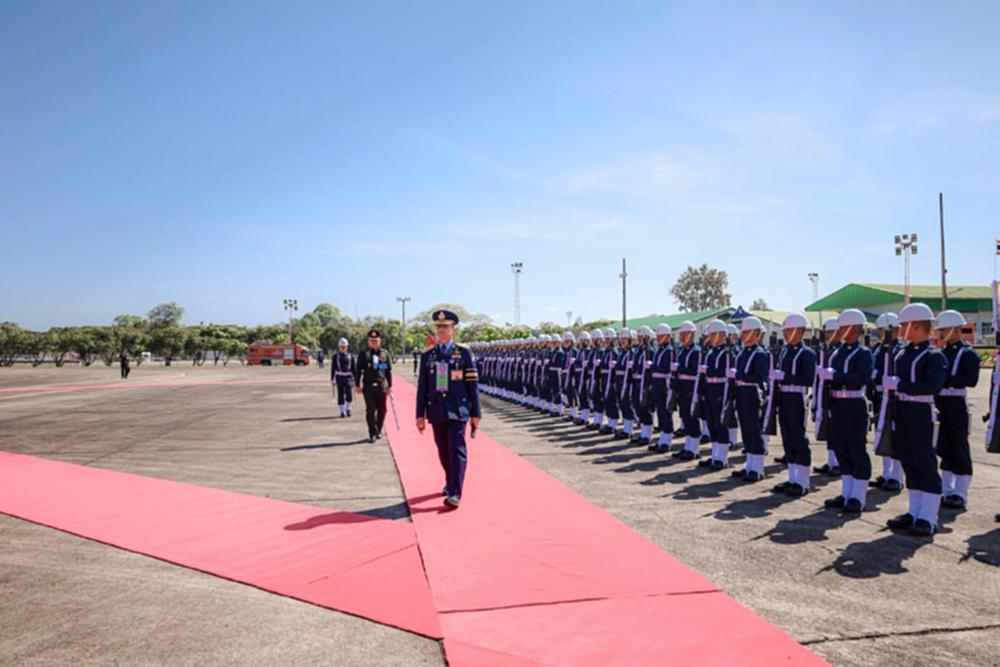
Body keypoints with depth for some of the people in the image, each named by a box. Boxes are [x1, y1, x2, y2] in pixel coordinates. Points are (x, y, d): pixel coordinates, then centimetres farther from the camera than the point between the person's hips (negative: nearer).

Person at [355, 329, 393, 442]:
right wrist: (358, 385, 2)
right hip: (368, 387, -2)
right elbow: (358, 370, 7)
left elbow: (389, 371, 10)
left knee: (382, 410, 7)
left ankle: (378, 431, 24)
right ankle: (372, 434, -1)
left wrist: (389, 386, 6)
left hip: (381, 386, 2)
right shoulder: (364, 354, 4)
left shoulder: (385, 354, 8)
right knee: (370, 410, -6)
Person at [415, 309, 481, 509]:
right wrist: (420, 414, 4)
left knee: (457, 450, -7)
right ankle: (451, 482, 34)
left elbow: (472, 384, 0)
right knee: (443, 451, 13)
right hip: (436, 411, 3)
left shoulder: (464, 352, -1)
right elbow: (422, 386, 7)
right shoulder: (427, 354, 6)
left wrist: (475, 413, -1)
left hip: (457, 410, -3)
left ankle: (454, 493, -5)